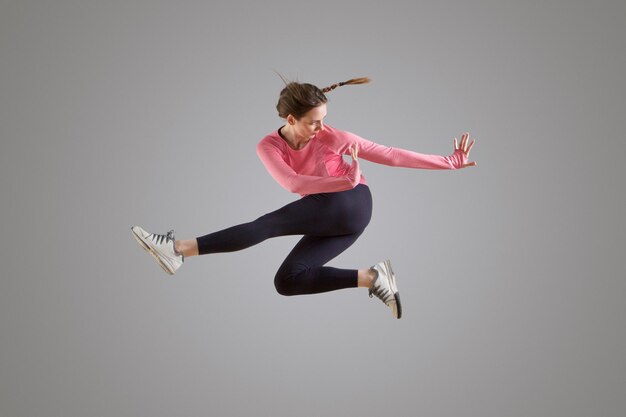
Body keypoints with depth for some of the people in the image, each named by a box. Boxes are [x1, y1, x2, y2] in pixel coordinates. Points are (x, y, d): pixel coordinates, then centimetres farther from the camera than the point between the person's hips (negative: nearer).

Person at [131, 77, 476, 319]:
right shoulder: (269, 146, -2)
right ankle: (371, 278, -13)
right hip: (331, 219, 6)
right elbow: (293, 183, -20)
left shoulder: (331, 137, -8)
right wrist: (344, 179, -30)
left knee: (268, 225, -18)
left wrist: (450, 162, -3)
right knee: (287, 281, -7)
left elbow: (391, 155, -4)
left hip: (351, 204, -6)